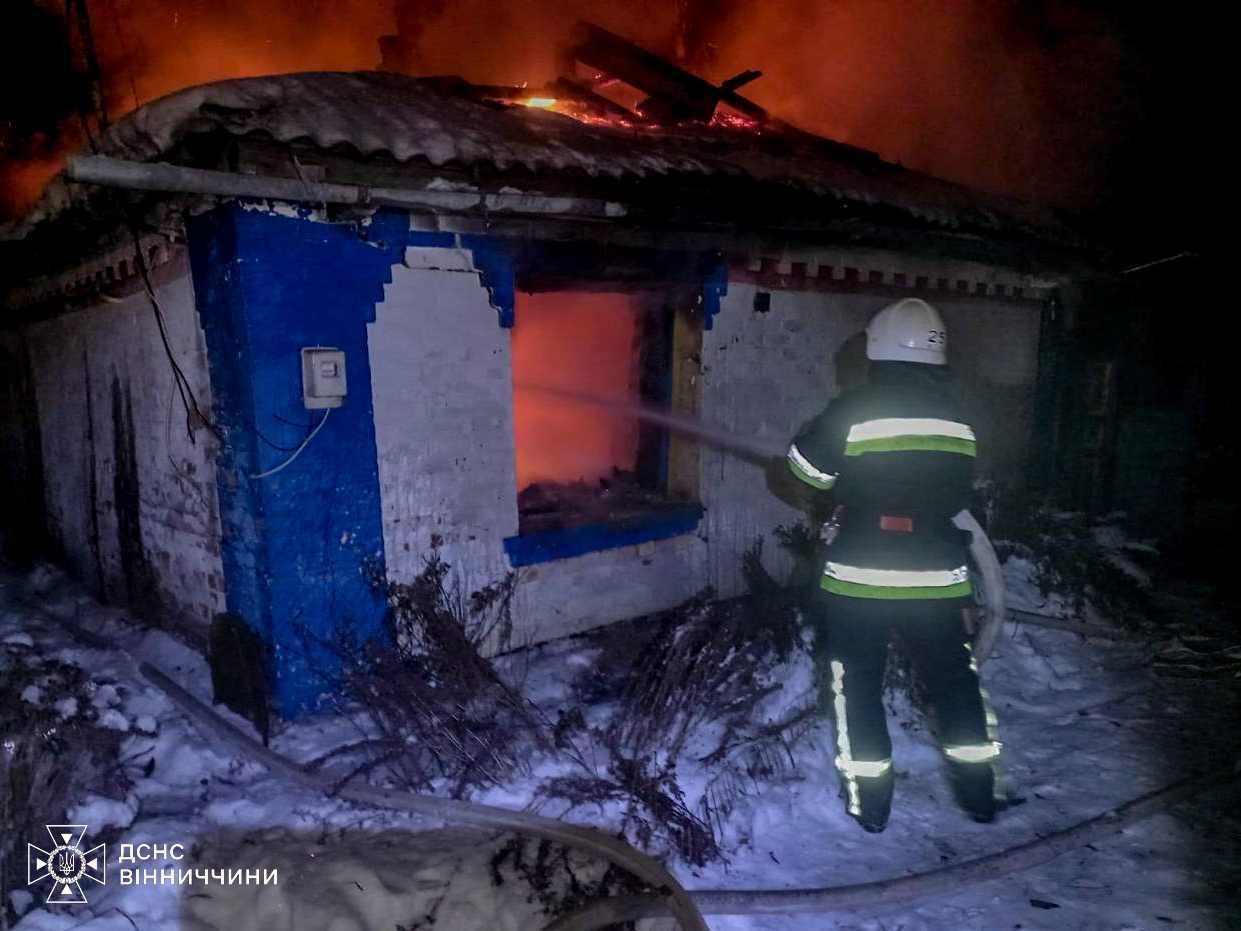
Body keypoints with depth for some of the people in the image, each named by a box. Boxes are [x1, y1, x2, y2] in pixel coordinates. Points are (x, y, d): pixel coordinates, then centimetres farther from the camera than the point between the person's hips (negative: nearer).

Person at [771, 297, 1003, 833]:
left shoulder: (855, 410, -13)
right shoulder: (959, 421, 3)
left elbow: (805, 468, -4)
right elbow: (956, 495, 11)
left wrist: (822, 499, 17)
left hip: (859, 578, -4)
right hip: (938, 579, 4)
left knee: (857, 684, 12)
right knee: (955, 678, 20)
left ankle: (869, 802, 19)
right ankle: (980, 794, 30)